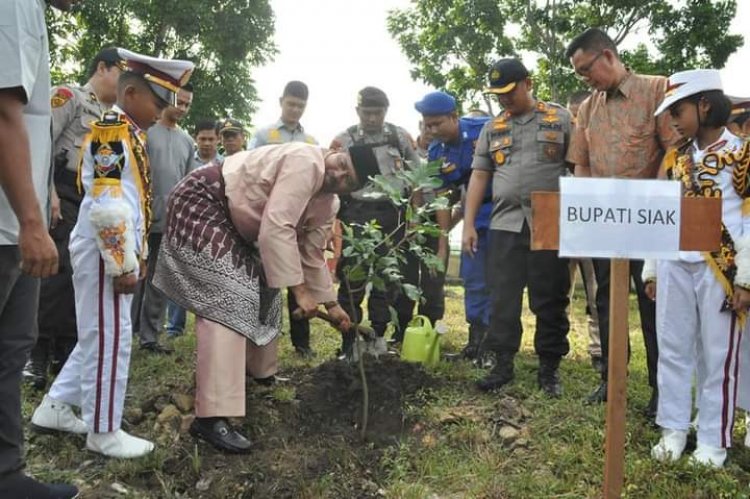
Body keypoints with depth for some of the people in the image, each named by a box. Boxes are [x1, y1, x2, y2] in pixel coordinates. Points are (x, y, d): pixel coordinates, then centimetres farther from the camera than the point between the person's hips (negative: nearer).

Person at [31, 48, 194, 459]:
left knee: (99, 335, 16)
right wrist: (123, 264, -20)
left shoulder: (130, 134, 17)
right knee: (109, 337, -2)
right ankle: (104, 432, 10)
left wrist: (138, 255, 20)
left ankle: (54, 408, 28)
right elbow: (106, 205, -21)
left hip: (119, 251, 10)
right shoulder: (111, 130, -13)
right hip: (105, 253, -10)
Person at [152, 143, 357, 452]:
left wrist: (331, 304, 15)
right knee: (227, 301, -20)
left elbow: (312, 254, 14)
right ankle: (211, 417, -21)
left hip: (233, 224, 10)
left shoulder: (328, 203, 3)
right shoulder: (306, 161, -26)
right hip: (200, 204, -10)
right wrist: (300, 290, -28)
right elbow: (277, 228, -32)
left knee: (262, 287, 19)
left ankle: (256, 369, 43)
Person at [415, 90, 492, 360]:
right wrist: (443, 244, 0)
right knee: (474, 280, 9)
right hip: (476, 218, 5)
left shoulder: (486, 129, -15)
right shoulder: (436, 154, 0)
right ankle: (477, 338, 21)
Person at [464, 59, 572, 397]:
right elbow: (479, 176, 13)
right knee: (503, 299, 3)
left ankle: (549, 369, 15)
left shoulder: (560, 120, 5)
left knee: (550, 301, 3)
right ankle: (503, 365, 14)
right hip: (505, 225, 3)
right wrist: (469, 224, 7)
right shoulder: (492, 128, 15)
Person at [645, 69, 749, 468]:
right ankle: (673, 430, 21)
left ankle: (714, 440, 16)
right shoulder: (675, 158, 13)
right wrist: (652, 269, 12)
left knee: (717, 356, 4)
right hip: (674, 266, 5)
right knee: (672, 350, 9)